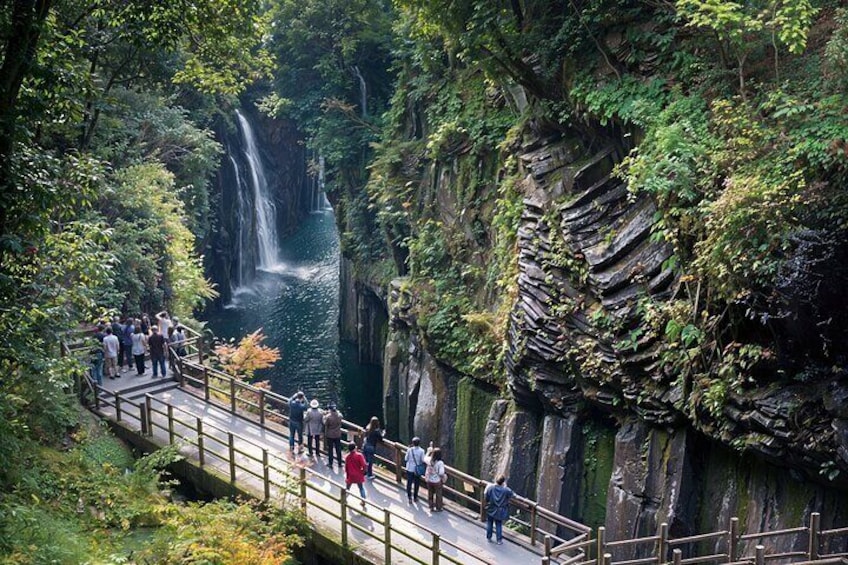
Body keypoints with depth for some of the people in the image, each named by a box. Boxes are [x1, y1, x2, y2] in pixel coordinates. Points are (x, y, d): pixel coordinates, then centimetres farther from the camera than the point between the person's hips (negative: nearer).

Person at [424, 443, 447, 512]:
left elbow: (425, 458, 11)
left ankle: (431, 507, 34)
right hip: (437, 481, -4)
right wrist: (445, 475, -5)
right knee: (438, 495, 17)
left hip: (429, 481, 4)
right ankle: (438, 508, 31)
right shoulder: (440, 463, -27)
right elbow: (441, 473, -28)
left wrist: (429, 451, 22)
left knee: (430, 494, 20)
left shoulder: (429, 460, -14)